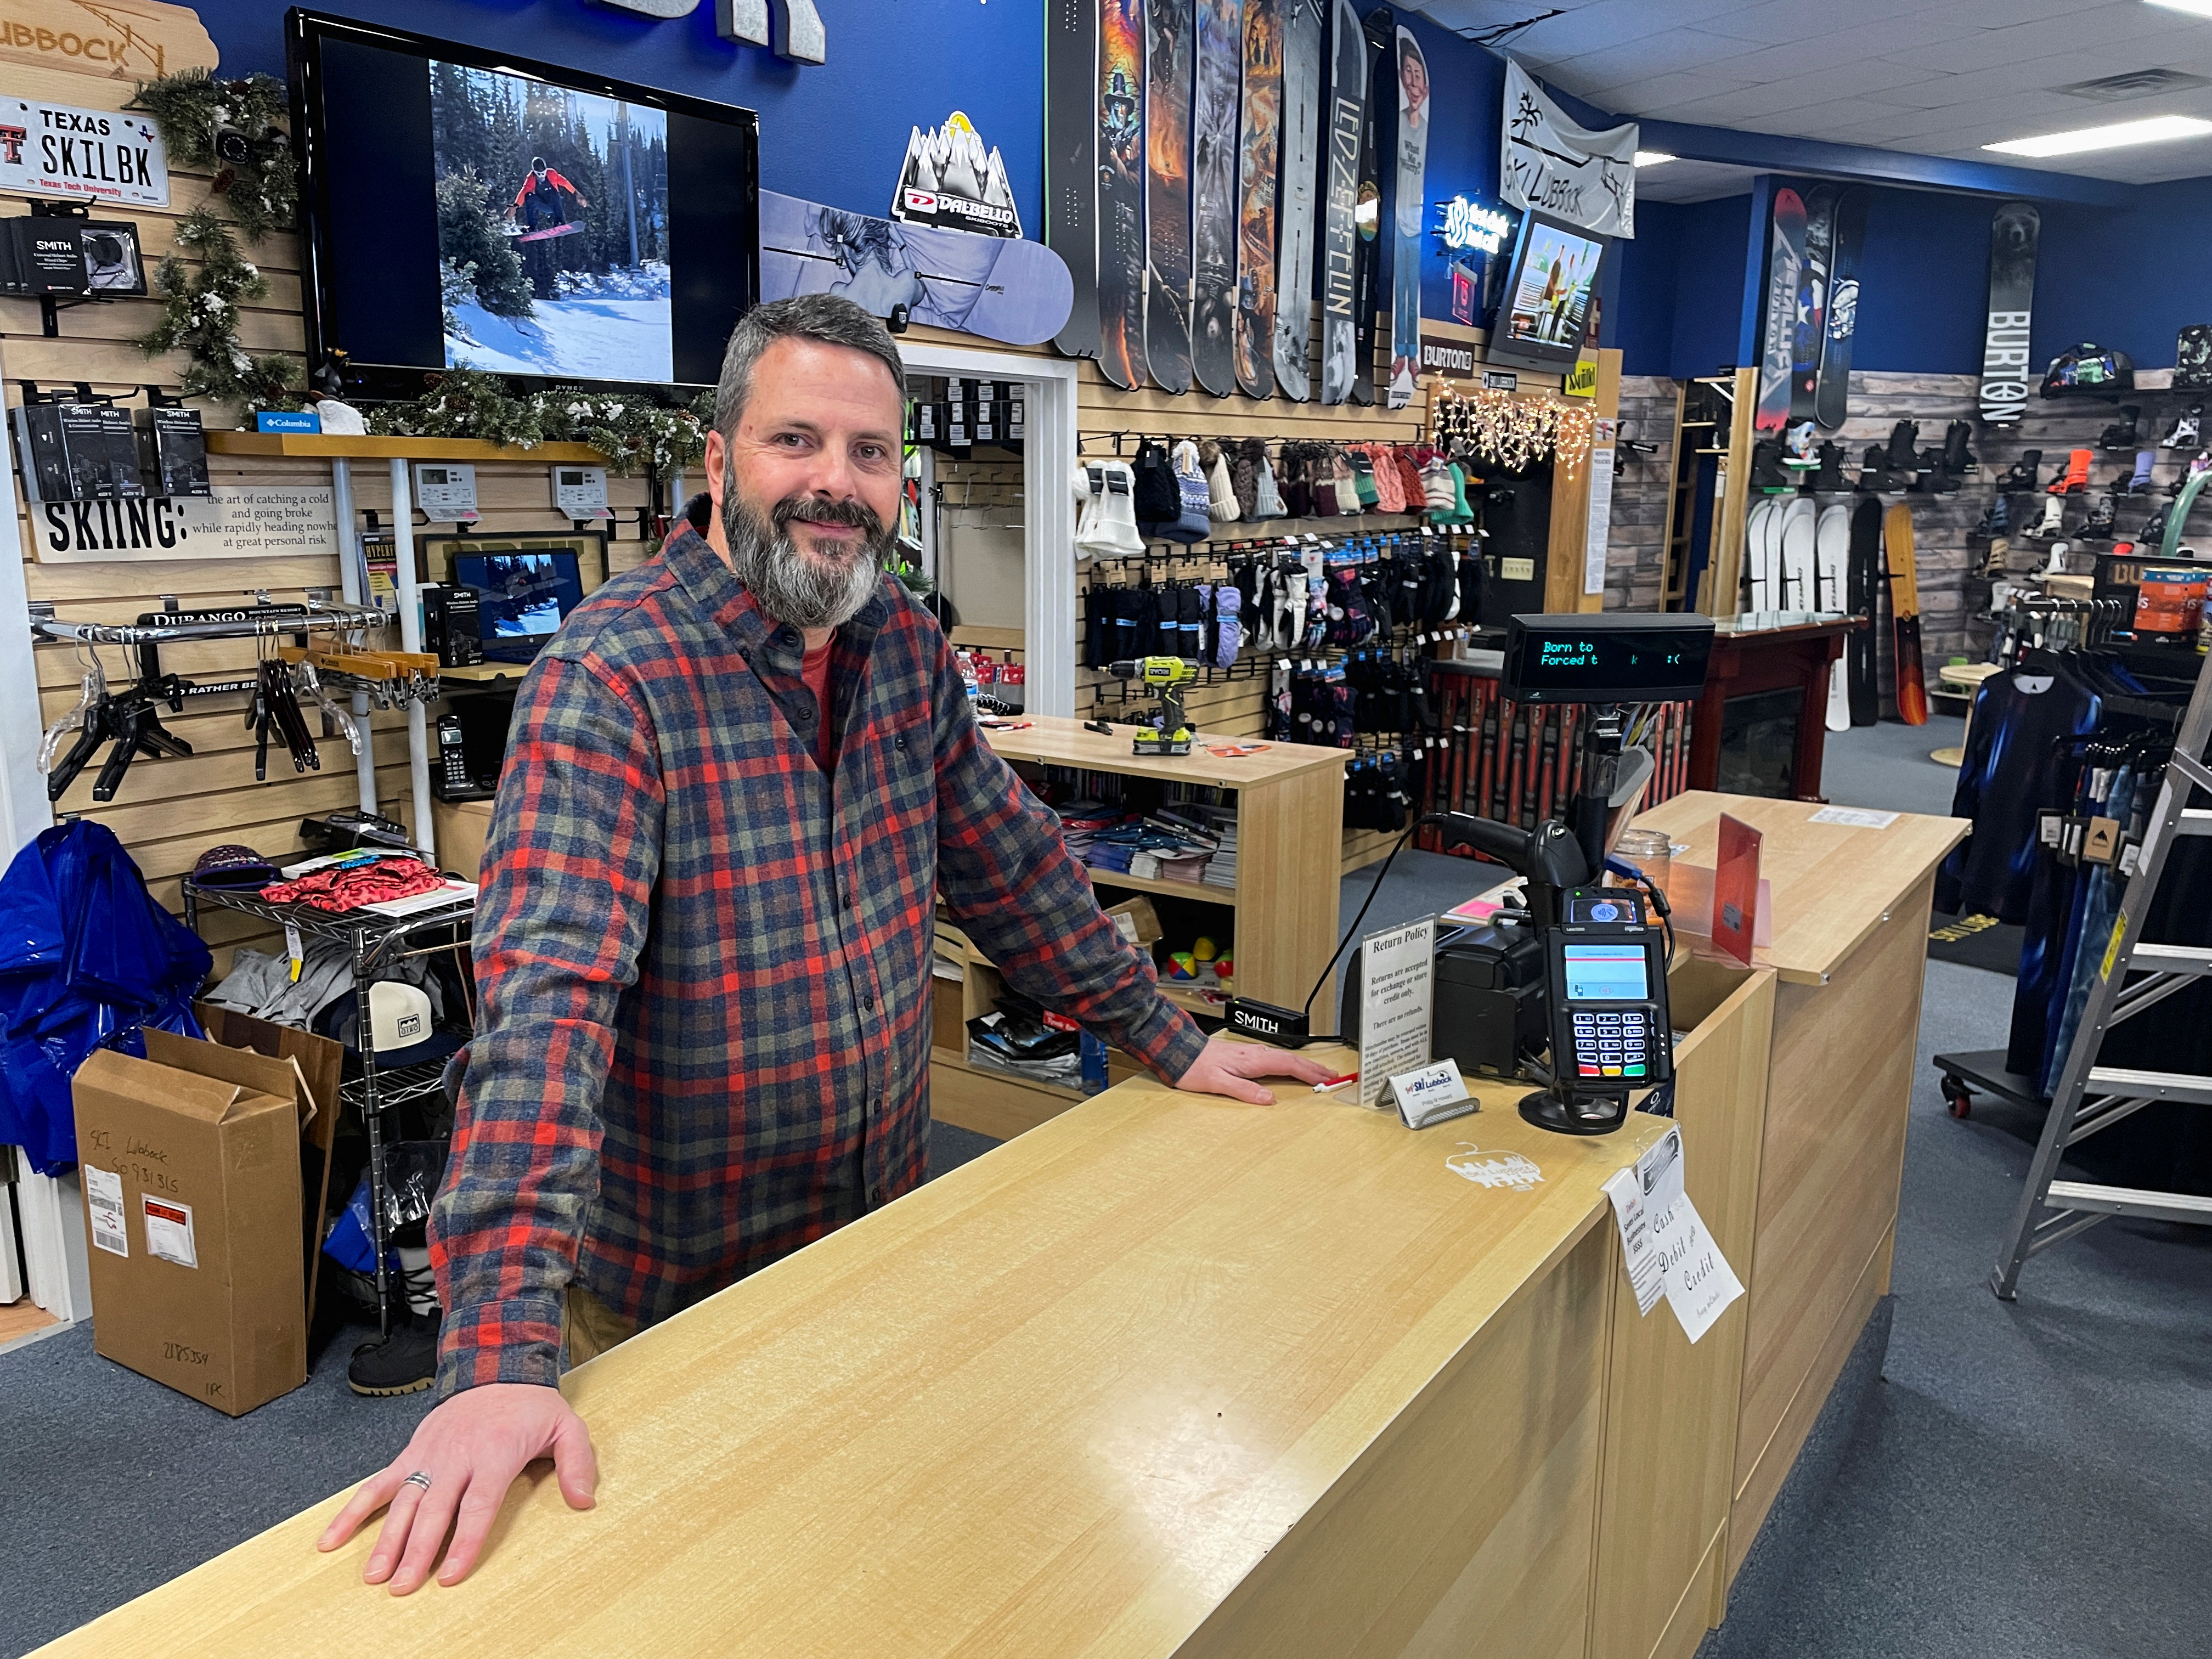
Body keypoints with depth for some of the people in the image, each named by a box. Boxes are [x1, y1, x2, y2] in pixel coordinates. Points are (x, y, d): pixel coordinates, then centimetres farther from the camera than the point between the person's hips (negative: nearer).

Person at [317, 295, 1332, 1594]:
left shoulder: (904, 647, -2)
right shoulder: (612, 679, -23)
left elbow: (1011, 861, 8)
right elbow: (550, 994, -33)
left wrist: (1168, 1040, 12)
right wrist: (502, 1355, -40)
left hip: (881, 1238, 6)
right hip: (670, 1296, -5)